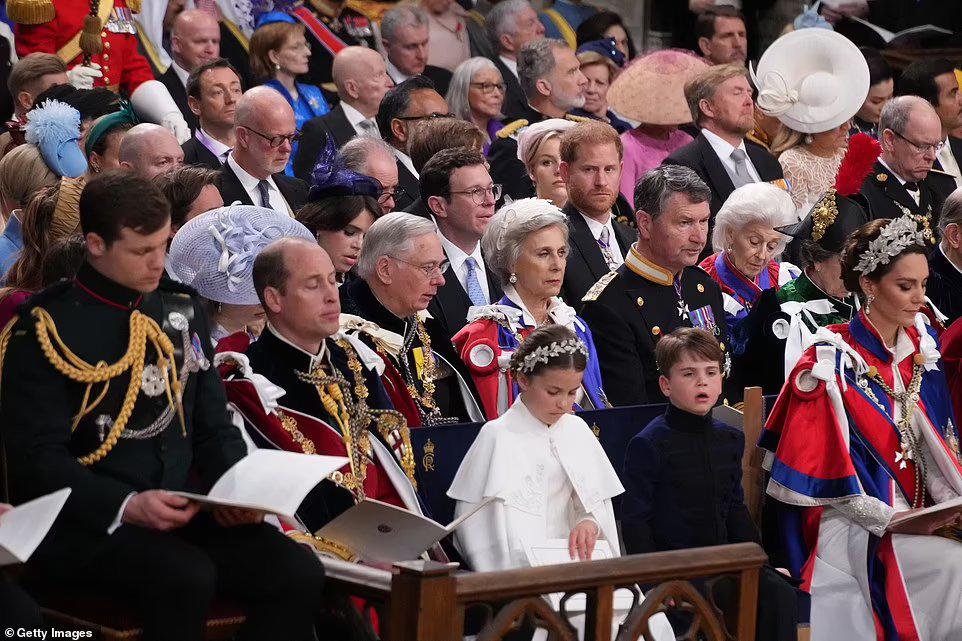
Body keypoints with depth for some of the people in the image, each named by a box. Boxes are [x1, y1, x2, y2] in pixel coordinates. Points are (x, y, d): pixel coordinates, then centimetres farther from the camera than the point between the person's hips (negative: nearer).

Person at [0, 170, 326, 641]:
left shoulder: (182, 313, 14)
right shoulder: (47, 330, -4)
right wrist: (127, 506, -24)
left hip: (184, 510, 6)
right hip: (86, 523, -5)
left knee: (298, 573, -19)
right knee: (186, 577, -35)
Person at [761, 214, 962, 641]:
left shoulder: (920, 351, 12)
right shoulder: (832, 363, -7)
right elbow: (826, 470, -9)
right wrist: (890, 520, -18)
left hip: (919, 515, 6)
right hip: (852, 526, -6)